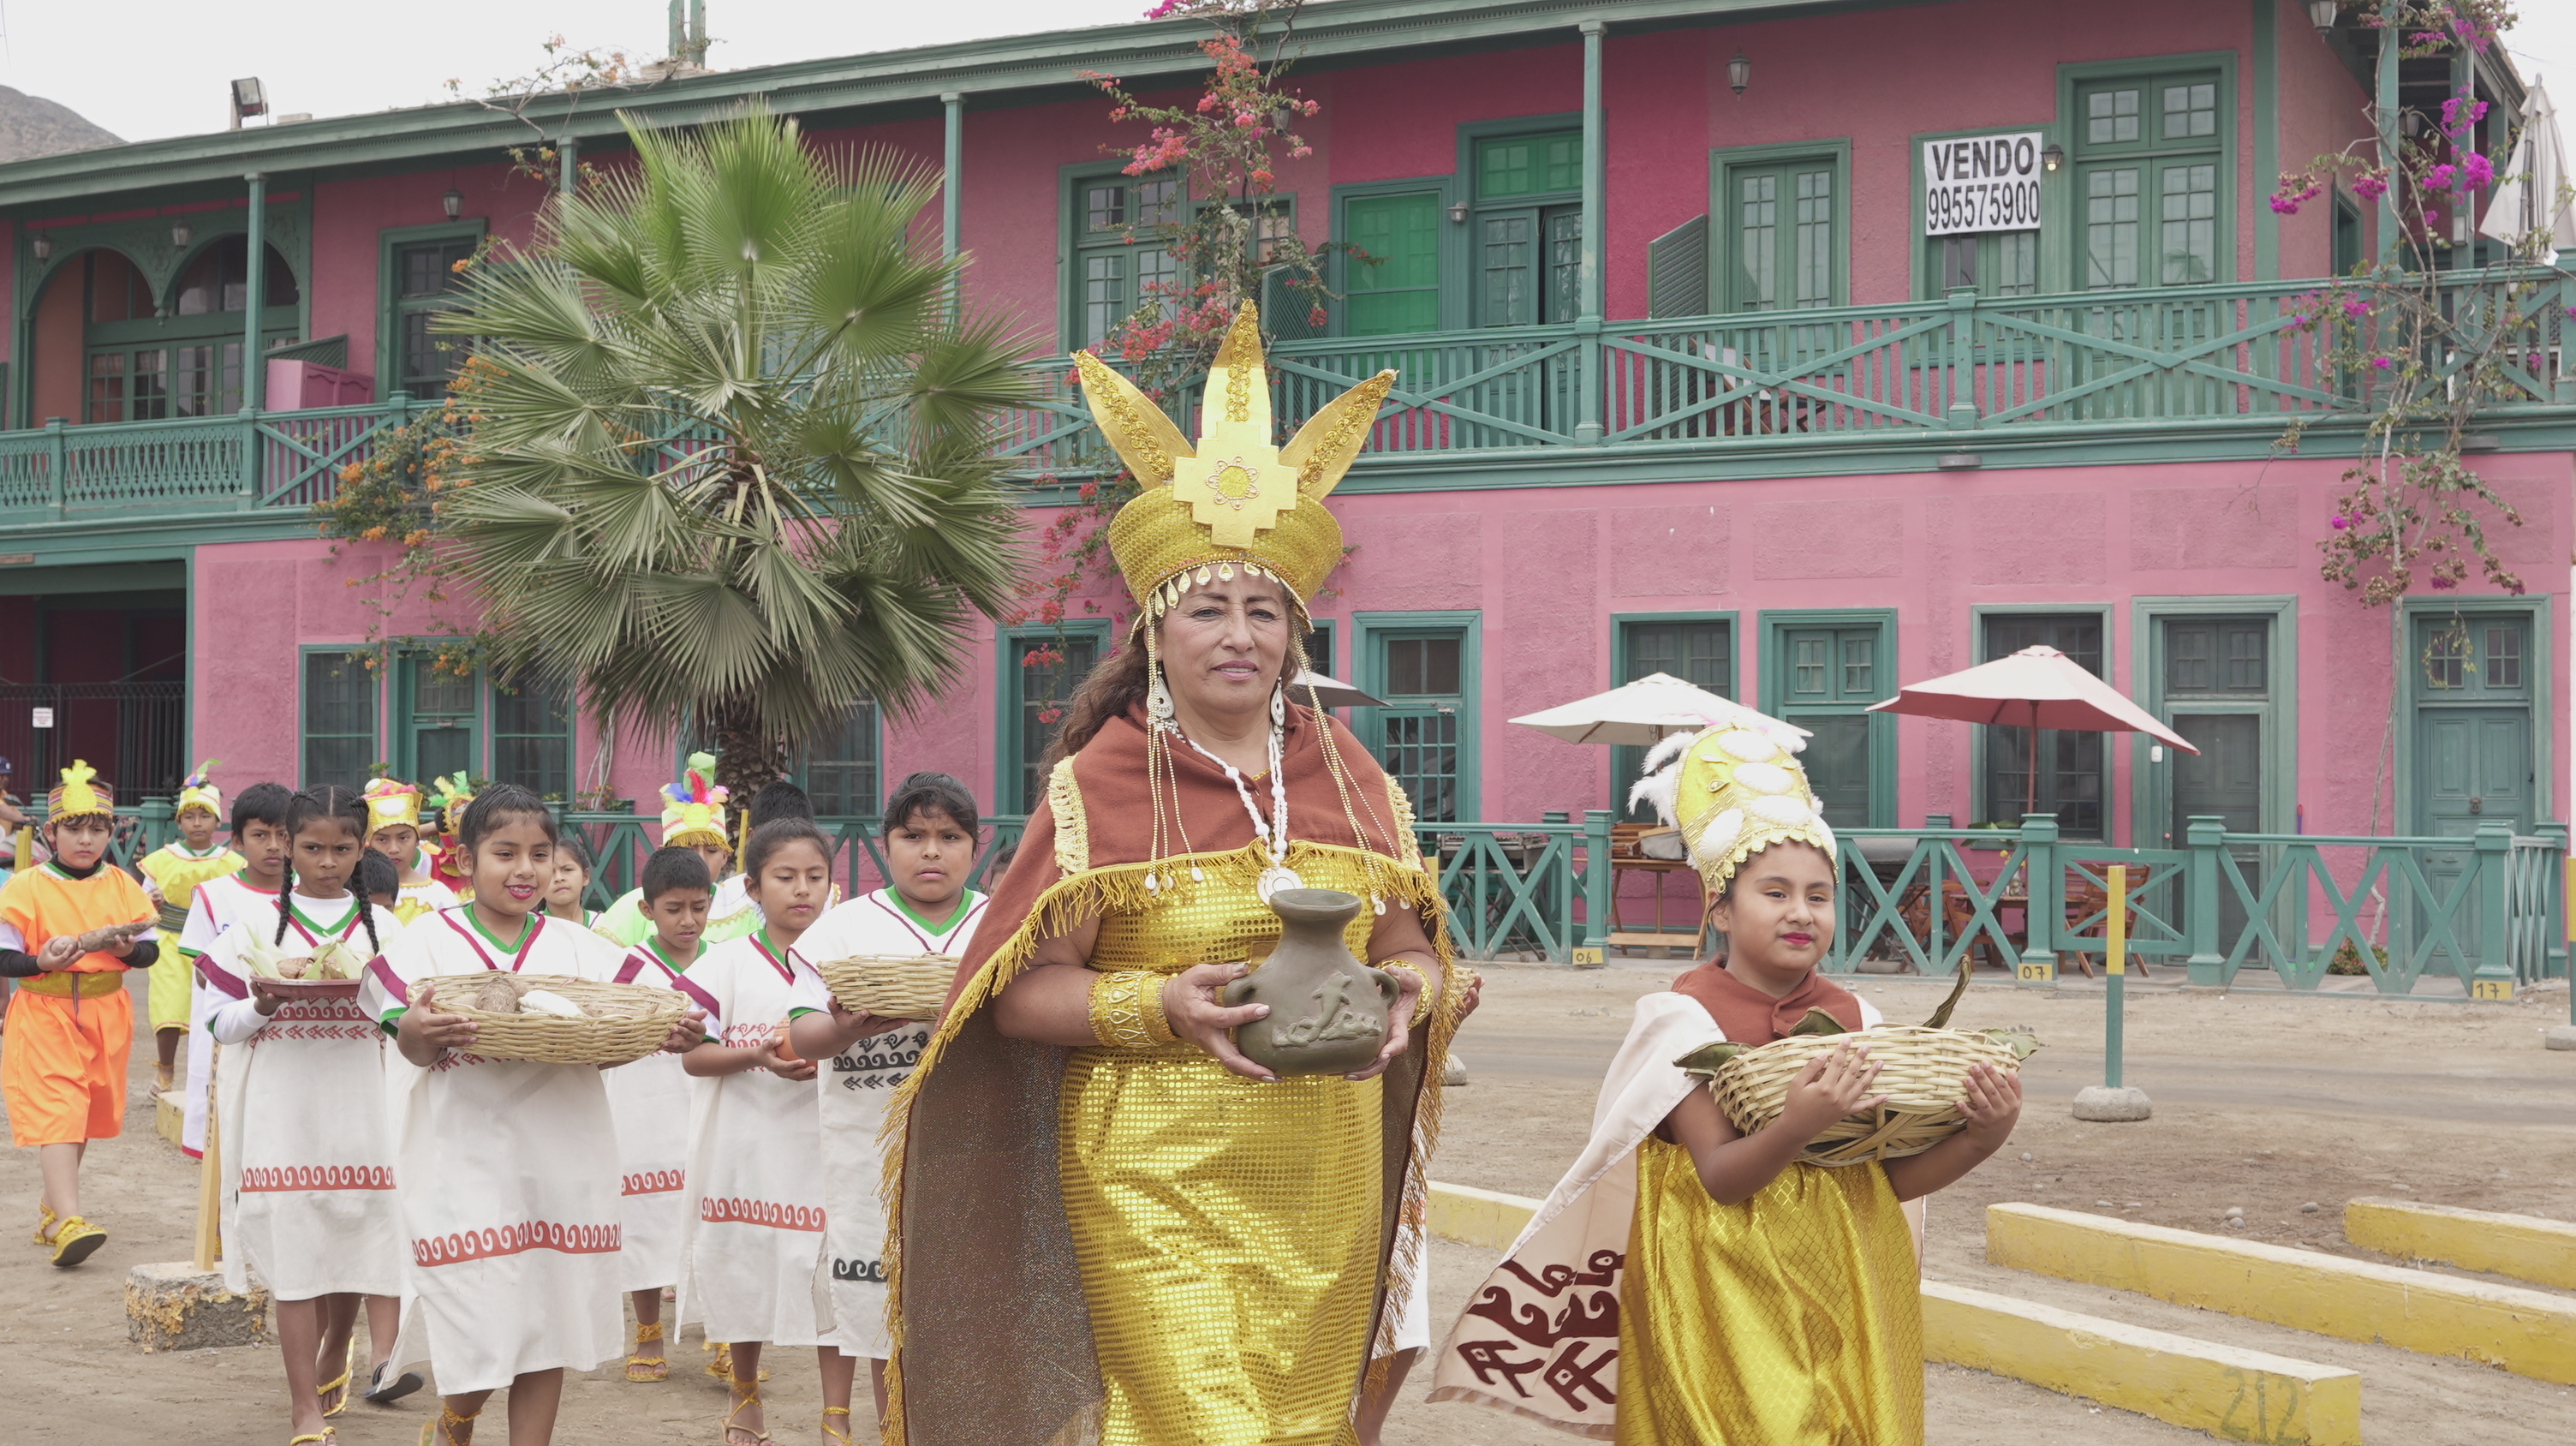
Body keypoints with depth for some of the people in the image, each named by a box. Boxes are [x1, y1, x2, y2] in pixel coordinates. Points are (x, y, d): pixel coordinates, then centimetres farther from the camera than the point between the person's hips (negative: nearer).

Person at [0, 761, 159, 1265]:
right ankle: (67, 1222, -23)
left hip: (104, 1016, 4)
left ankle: (52, 1205, 32)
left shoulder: (123, 886, 7)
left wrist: (129, 949, -15)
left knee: (86, 1113, 14)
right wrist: (42, 963, -23)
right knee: (55, 1113, -15)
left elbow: (152, 949, 7)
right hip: (44, 1014, -4)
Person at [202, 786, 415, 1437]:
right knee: (294, 1255, -4)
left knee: (356, 1241, 7)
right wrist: (263, 1005, -17)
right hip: (282, 1109, -2)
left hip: (358, 1104, 2)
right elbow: (221, 1023, 3)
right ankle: (308, 1411, 1)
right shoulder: (257, 923, 3)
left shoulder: (381, 926, 9)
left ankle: (331, 1364, 35)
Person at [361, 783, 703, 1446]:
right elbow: (413, 1048, -9)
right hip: (466, 1160, -3)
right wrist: (421, 1033, -33)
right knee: (480, 1335, -4)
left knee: (550, 1321, 7)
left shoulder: (578, 949, 8)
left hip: (560, 1160, 3)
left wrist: (657, 1037, -23)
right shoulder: (429, 939, 1)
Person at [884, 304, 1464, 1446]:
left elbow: (1413, 951, 13)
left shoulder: (1351, 779, 8)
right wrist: (1161, 1006, -20)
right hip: (1157, 1181, -4)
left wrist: (1404, 990, -10)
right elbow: (1020, 993, -5)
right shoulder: (1098, 785, -3)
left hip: (1323, 1178, 4)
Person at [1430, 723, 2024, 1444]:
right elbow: (1721, 1177, -17)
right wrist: (1799, 1123, -34)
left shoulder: (1853, 1019, 3)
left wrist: (1978, 1140, -15)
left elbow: (1892, 1177, 2)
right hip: (1730, 1296, -4)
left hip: (1843, 1289, 4)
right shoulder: (1687, 1018, -9)